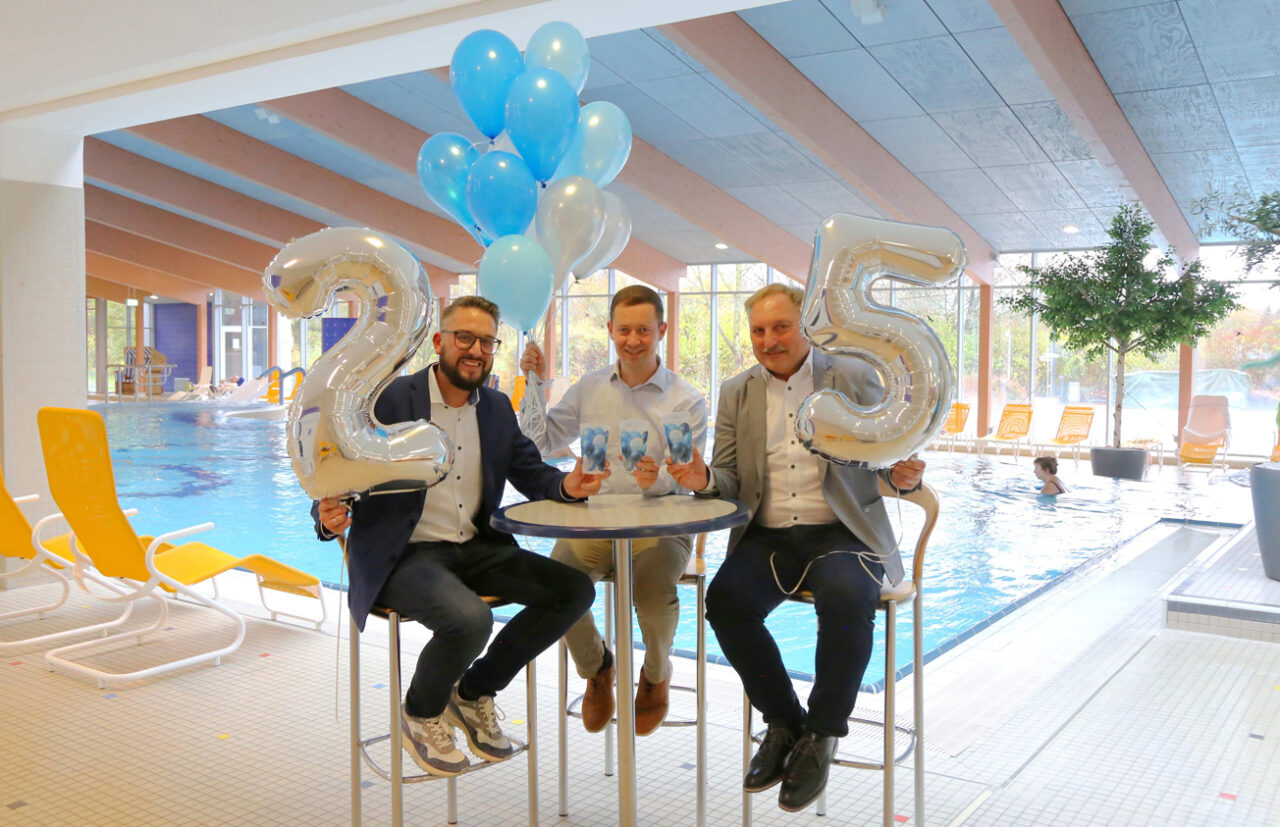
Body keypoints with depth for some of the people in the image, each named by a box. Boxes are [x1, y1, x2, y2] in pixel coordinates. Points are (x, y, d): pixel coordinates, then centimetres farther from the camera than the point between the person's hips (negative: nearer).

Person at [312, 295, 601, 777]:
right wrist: (330, 517, -30)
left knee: (573, 590, -10)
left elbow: (531, 473, 12)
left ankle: (473, 692, 9)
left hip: (476, 548, 6)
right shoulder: (388, 400, -7)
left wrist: (566, 485, -11)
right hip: (403, 555, -6)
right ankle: (421, 713, 2)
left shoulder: (497, 409, 11)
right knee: (469, 619, -34)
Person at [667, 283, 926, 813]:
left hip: (841, 533, -2)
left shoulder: (854, 378, 6)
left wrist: (903, 475, -19)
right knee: (724, 598, -26)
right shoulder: (736, 393, 13)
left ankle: (821, 735, -11)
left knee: (847, 598, -34)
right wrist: (704, 480, -13)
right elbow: (731, 478, 11)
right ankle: (783, 721, -3)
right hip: (768, 537, 3)